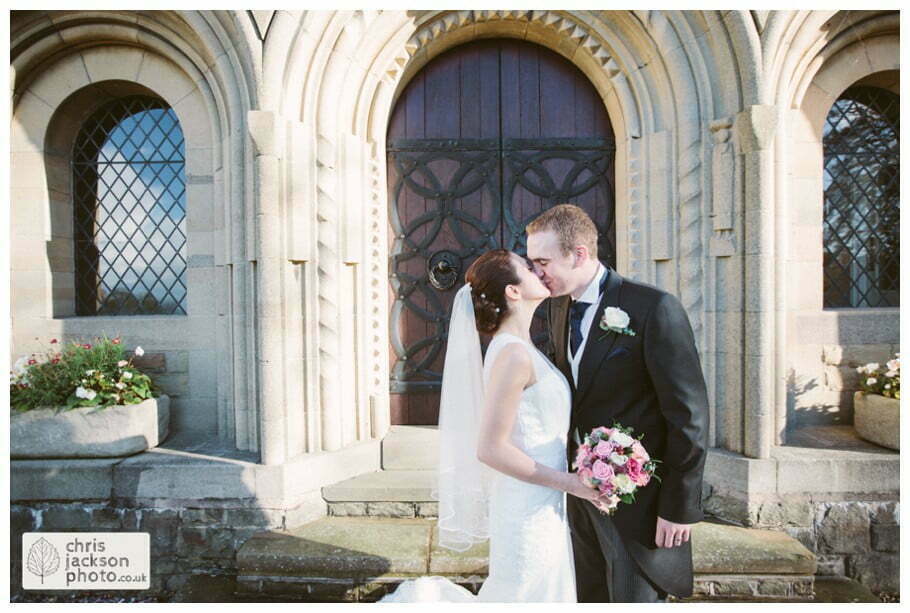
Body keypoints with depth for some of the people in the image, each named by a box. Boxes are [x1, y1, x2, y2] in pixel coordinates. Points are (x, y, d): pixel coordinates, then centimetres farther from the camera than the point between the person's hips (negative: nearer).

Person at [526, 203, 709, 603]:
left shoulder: (654, 308, -19)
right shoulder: (559, 307, 3)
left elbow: (690, 415, -17)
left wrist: (680, 507, -13)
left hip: (638, 498, -7)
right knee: (589, 598, 21)